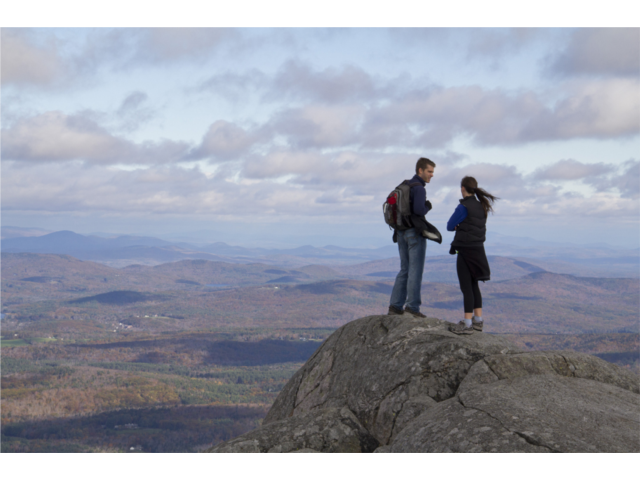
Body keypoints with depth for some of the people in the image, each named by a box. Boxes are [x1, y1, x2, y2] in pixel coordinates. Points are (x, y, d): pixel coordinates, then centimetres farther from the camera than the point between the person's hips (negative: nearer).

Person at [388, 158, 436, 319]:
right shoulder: (419, 188, -12)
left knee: (404, 270, 10)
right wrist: (428, 206, -5)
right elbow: (418, 210, -25)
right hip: (415, 233, -8)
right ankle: (412, 306, -7)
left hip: (402, 233, 8)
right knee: (416, 271, -5)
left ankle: (396, 306, 6)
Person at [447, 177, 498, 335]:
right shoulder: (481, 206, 9)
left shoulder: (464, 207, -16)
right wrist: (461, 227, 0)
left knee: (466, 287, -3)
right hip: (478, 249, 8)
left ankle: (467, 324, -1)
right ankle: (478, 321, 21)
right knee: (473, 286, 16)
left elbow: (450, 226, -9)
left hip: (466, 251, -8)